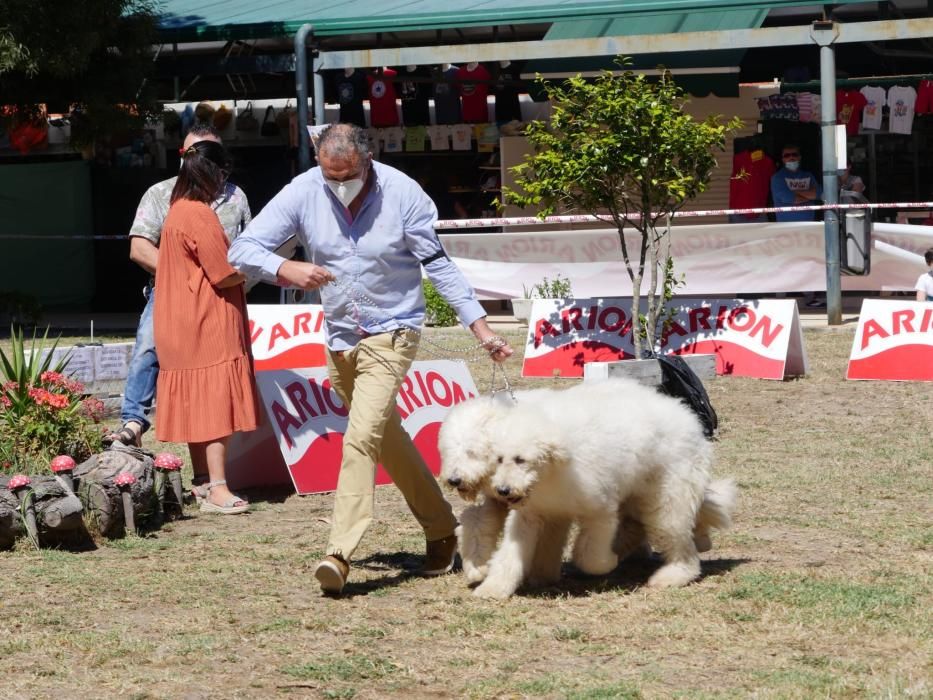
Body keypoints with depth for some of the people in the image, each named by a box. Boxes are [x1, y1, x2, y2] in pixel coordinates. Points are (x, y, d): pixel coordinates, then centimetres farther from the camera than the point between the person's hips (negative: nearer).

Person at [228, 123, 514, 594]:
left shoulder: (403, 194, -15)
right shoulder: (302, 193, -10)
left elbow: (439, 265, -8)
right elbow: (242, 250, -11)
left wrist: (481, 329, -12)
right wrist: (286, 269, -32)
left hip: (391, 333, -5)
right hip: (339, 337, 5)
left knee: (362, 438, -19)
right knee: (387, 439, 17)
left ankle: (340, 553, -22)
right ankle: (441, 529, 32)